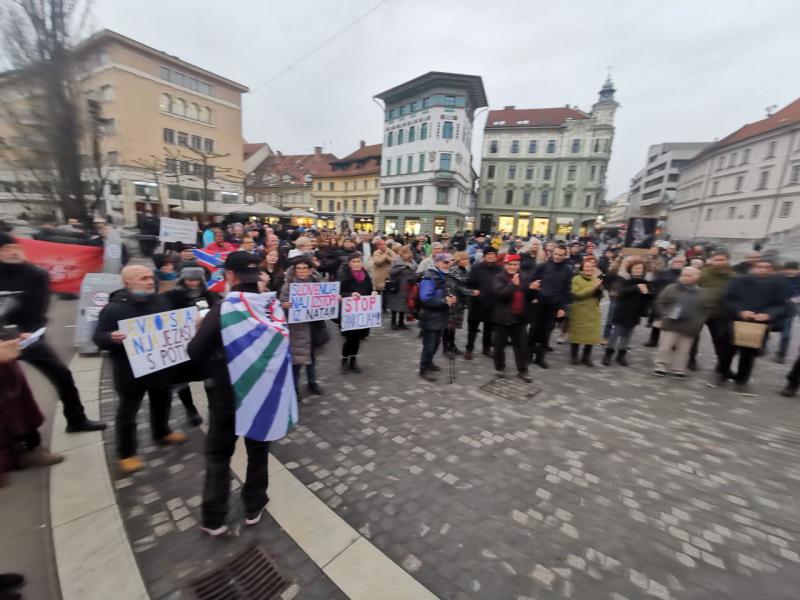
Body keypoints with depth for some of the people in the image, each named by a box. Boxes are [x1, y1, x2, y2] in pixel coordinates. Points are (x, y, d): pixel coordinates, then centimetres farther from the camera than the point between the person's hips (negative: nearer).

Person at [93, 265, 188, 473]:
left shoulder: (161, 301, 1)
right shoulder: (114, 308, -15)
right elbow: (98, 338, -13)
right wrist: (111, 338, -34)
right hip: (130, 371, -5)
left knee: (162, 401, 22)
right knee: (128, 411, 8)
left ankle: (162, 432, 45)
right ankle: (126, 454, 25)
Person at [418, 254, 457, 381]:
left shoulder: (442, 276, 12)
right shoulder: (429, 278, -18)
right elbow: (426, 299, -27)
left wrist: (449, 298, 4)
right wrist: (444, 302, -24)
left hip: (439, 316, 9)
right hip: (430, 317, -9)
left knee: (436, 343, 18)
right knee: (429, 344, -1)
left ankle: (429, 362, 36)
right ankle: (424, 369, 13)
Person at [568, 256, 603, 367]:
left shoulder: (597, 279, 10)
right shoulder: (576, 279, -7)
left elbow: (600, 296, 11)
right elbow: (577, 294, -20)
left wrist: (599, 289, -10)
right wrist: (593, 287, -21)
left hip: (593, 312, 5)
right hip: (579, 312, -5)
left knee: (592, 335, 5)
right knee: (577, 334, 3)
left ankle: (586, 357, 19)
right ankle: (574, 356, 18)